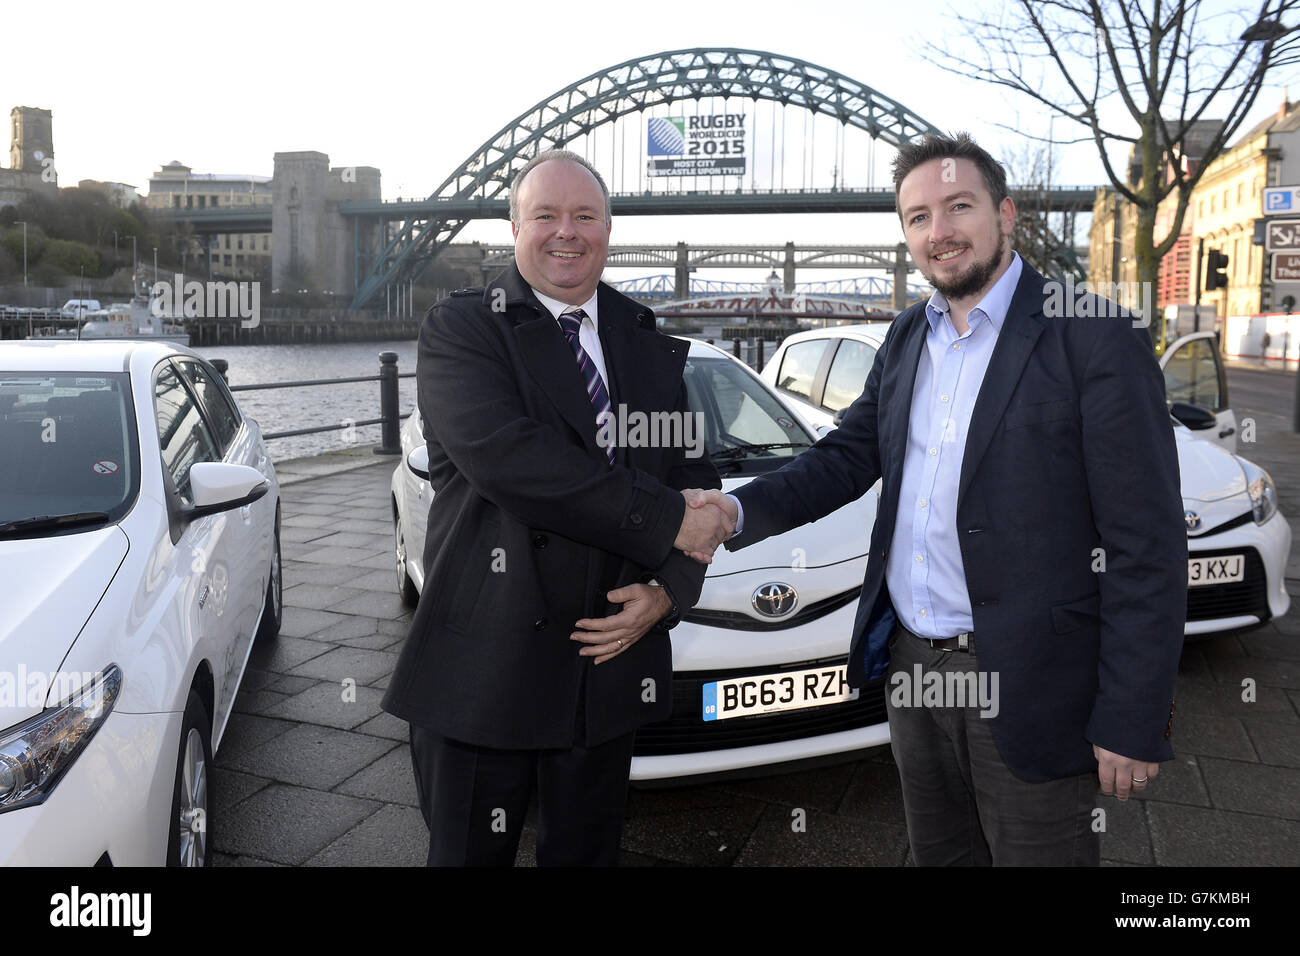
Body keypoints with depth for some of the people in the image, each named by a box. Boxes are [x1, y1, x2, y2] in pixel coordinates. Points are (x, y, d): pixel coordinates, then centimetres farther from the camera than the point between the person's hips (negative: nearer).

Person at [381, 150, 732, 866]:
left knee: (587, 849, 22)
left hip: (612, 657, 5)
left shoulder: (648, 343, 10)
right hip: (484, 667, -4)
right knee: (472, 852, 13)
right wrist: (665, 522, -21)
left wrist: (667, 591, -9)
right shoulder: (459, 329, -7)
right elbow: (506, 457, -23)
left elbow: (694, 473, 8)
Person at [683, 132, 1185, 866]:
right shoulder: (906, 339, 10)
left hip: (1026, 689, -6)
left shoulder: (1095, 338, -13)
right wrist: (742, 510, -7)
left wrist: (1132, 722, -15)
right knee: (941, 854, 22)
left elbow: (1146, 547, -14)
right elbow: (849, 453, 11)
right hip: (911, 666, 6)